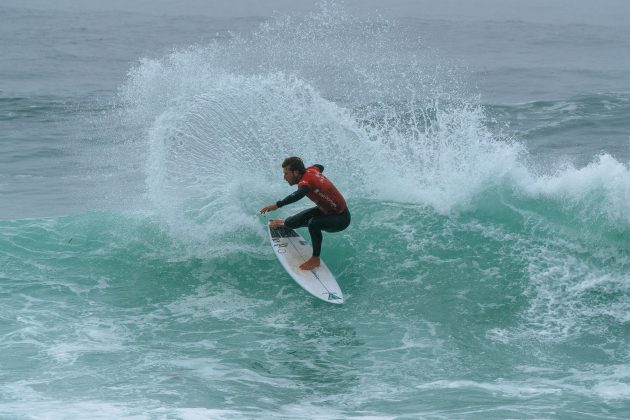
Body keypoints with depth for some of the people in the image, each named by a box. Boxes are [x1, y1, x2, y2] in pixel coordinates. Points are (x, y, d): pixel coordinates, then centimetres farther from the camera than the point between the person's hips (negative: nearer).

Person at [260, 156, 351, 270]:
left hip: (340, 218, -10)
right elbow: (320, 167, 18)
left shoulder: (306, 182, -31)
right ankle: (285, 223, 52)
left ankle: (315, 259, -19)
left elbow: (298, 195, -53)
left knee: (313, 224, -34)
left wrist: (277, 205, -61)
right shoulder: (311, 170, -7)